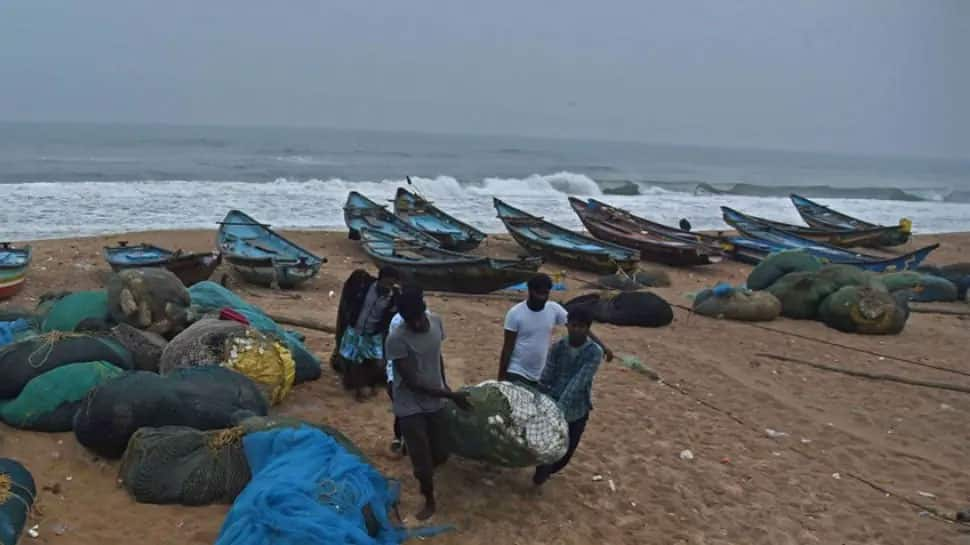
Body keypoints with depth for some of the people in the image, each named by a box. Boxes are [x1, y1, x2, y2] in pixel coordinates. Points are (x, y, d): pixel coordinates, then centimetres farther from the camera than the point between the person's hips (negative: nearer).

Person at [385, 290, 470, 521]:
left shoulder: (436, 321, -8)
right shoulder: (397, 339, -27)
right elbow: (413, 383, -25)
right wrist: (451, 395, -24)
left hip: (435, 401, 5)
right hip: (411, 407, -5)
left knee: (441, 454, 13)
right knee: (422, 460, 3)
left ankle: (425, 473, 47)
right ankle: (429, 501, 30)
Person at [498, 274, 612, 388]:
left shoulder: (554, 309, -5)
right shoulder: (515, 313, -14)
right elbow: (508, 348, -10)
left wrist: (601, 346, -10)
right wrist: (501, 378, -10)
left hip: (541, 375, 4)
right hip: (516, 373, -4)